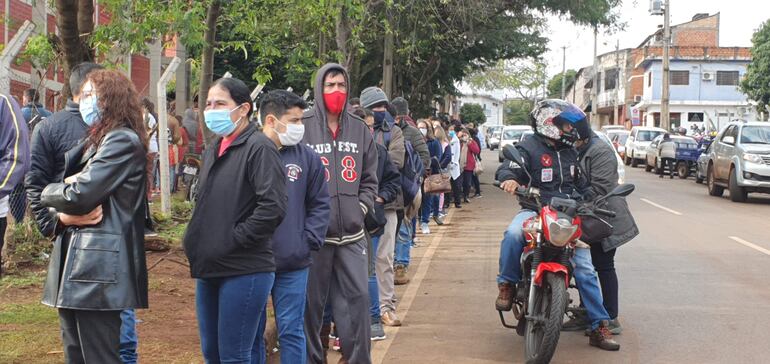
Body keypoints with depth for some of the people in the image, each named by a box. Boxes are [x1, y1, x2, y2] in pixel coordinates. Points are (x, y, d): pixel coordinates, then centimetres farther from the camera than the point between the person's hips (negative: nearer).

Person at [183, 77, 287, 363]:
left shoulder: (259, 148, -11)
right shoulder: (213, 151, 16)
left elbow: (273, 207, -21)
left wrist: (234, 240, -16)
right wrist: (194, 239, 13)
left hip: (244, 271, -8)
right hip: (209, 268, 8)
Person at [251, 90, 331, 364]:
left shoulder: (307, 157, 4)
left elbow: (320, 204, 8)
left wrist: (309, 241, -2)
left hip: (293, 264, 1)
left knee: (291, 331, 7)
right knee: (252, 331, 10)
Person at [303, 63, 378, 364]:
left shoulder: (360, 130, 9)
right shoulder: (302, 127, -6)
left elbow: (369, 180, 15)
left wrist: (360, 208, 2)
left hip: (352, 233, 4)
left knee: (358, 298, 5)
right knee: (312, 302, 6)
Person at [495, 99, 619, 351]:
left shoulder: (569, 152, 16)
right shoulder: (529, 147, -3)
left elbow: (580, 183, 26)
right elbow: (507, 168, -17)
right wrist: (509, 179, -40)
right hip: (535, 209, -5)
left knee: (585, 268, -5)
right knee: (513, 233, -38)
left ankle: (599, 326, 0)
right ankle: (507, 284, -16)